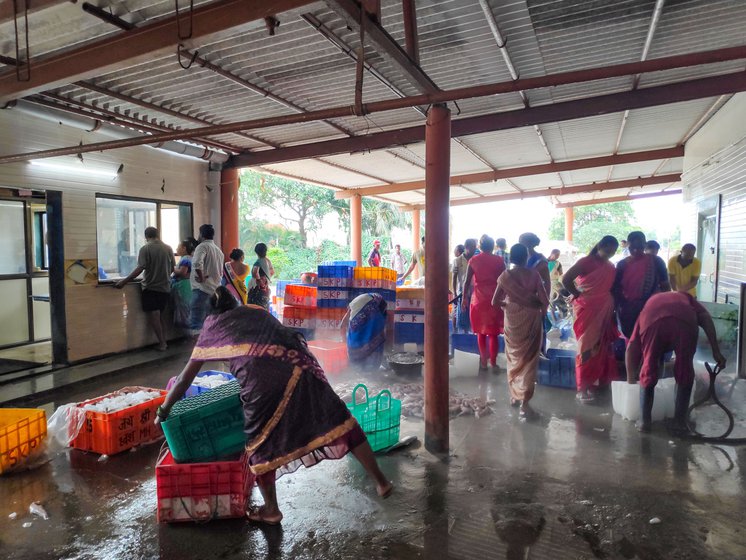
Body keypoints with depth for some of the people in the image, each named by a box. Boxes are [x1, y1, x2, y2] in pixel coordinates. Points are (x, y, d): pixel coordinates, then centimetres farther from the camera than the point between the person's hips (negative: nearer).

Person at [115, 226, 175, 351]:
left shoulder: (145, 248, -10)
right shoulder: (168, 248, 4)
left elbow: (140, 268, -17)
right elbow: (172, 268, 11)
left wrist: (124, 281, -13)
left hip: (151, 288, -5)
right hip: (165, 288, 5)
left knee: (153, 317, 1)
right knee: (160, 316, 15)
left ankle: (162, 343, 0)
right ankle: (163, 342, 14)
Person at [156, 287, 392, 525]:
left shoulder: (212, 326, 26)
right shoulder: (256, 311, 32)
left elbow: (184, 379, 30)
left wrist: (163, 411, 41)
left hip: (262, 378, -3)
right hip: (298, 366, 3)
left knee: (261, 440, 17)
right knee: (335, 419, 9)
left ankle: (271, 510, 30)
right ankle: (380, 481, 17)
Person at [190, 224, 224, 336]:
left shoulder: (203, 246, -7)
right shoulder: (219, 250, 21)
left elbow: (197, 263, -26)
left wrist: (201, 278, -15)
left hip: (202, 288, -9)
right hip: (215, 288, 9)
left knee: (196, 322, -10)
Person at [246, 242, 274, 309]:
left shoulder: (258, 262, -16)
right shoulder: (268, 261, 7)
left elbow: (255, 273, -34)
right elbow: (272, 272, 23)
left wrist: (259, 279, -18)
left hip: (259, 288, -8)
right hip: (266, 288, 8)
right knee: (264, 307, 14)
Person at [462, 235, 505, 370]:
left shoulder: (473, 260, 0)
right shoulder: (499, 260, -1)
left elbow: (467, 281, -1)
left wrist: (464, 298, 7)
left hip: (478, 299, 1)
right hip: (495, 299, -1)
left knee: (481, 332, 14)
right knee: (493, 333, 6)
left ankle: (483, 361, 17)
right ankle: (493, 362, 7)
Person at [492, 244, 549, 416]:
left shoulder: (505, 275, -6)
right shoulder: (533, 274, -10)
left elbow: (495, 302, -7)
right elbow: (545, 301, -13)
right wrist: (541, 313, 7)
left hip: (512, 321, 2)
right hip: (531, 320, -2)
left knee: (514, 358, 18)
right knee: (528, 360, 6)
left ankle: (514, 395, 28)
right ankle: (524, 401, 2)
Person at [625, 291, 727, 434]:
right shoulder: (685, 297, 44)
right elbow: (706, 318, 19)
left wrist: (631, 378, 40)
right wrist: (716, 351, 16)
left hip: (652, 321, 0)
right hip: (684, 321, 0)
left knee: (648, 373, 20)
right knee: (684, 373, 21)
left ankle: (644, 421, 24)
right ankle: (679, 422, 25)